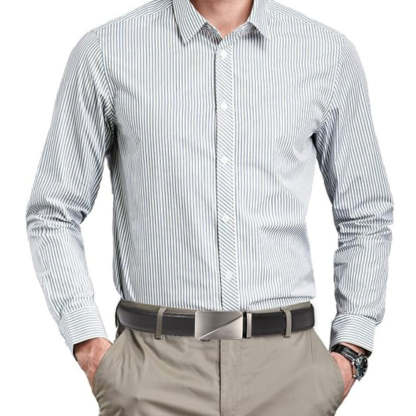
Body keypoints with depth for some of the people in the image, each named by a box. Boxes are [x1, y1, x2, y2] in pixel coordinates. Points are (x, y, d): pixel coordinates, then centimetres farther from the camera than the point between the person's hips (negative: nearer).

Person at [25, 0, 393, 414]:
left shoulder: (332, 53, 4)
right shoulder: (104, 51, 0)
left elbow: (366, 217, 11)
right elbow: (54, 214, 4)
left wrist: (350, 353, 3)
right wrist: (89, 346, -5)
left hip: (286, 365, 2)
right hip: (156, 367, -1)